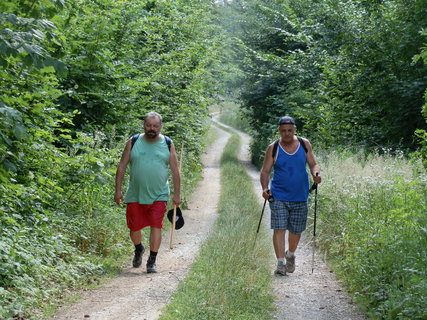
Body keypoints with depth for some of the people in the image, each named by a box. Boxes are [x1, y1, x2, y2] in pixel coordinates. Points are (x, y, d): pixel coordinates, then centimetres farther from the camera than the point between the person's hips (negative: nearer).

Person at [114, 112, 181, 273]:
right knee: (134, 227, 7)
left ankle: (152, 261, -1)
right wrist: (118, 190, -1)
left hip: (159, 196, -1)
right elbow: (122, 167, 4)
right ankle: (138, 249, 38)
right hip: (135, 195, 1)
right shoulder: (133, 143, 2)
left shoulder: (168, 145, 3)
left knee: (156, 226, -8)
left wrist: (177, 194, 3)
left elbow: (175, 171, 6)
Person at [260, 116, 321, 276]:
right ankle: (280, 263, -7)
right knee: (279, 229, -11)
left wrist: (316, 174, -13)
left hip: (300, 197, 2)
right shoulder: (273, 148, -1)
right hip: (279, 197, -2)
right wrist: (265, 188, -16)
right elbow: (265, 171, 1)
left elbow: (313, 164, 10)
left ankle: (290, 255, 37)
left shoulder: (305, 144, 4)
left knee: (296, 231, 11)